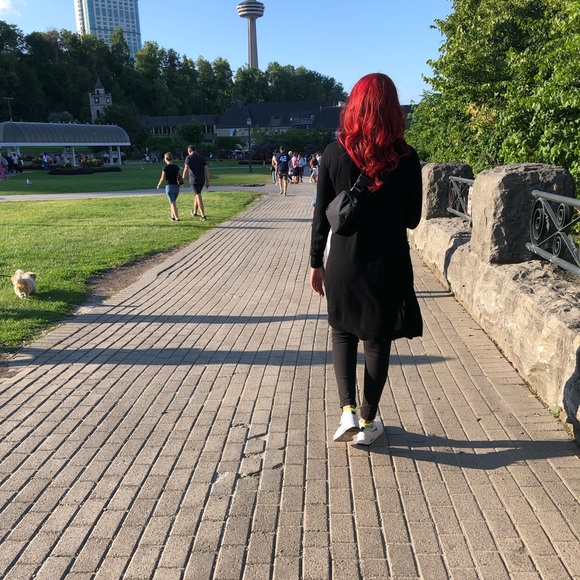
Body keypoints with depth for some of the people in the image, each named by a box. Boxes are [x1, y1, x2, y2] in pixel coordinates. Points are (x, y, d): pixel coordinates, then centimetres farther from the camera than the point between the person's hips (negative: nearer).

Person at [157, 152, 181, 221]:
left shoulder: (165, 167, -8)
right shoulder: (176, 167, 5)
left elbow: (163, 178, -6)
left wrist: (159, 184, 10)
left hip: (169, 186, -5)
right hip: (177, 186, 5)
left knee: (173, 203, -5)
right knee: (173, 202, 21)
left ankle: (177, 217, -12)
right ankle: (172, 216, 32)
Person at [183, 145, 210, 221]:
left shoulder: (189, 157, -5)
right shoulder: (202, 157, 9)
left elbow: (186, 169, -13)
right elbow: (207, 169, 4)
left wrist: (183, 180, -6)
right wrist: (207, 181, 7)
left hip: (194, 180, -5)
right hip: (202, 180, 5)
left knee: (198, 197, -7)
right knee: (196, 195, 23)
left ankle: (203, 215, -13)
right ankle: (194, 212, 36)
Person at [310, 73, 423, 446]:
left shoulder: (335, 153, -7)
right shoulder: (406, 158, -7)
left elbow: (321, 216, -4)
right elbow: (412, 219, -1)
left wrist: (316, 263, 6)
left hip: (343, 264, 1)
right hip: (389, 266, 0)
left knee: (343, 332, 22)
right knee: (378, 341, 14)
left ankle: (348, 411, 10)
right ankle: (368, 422, 26)